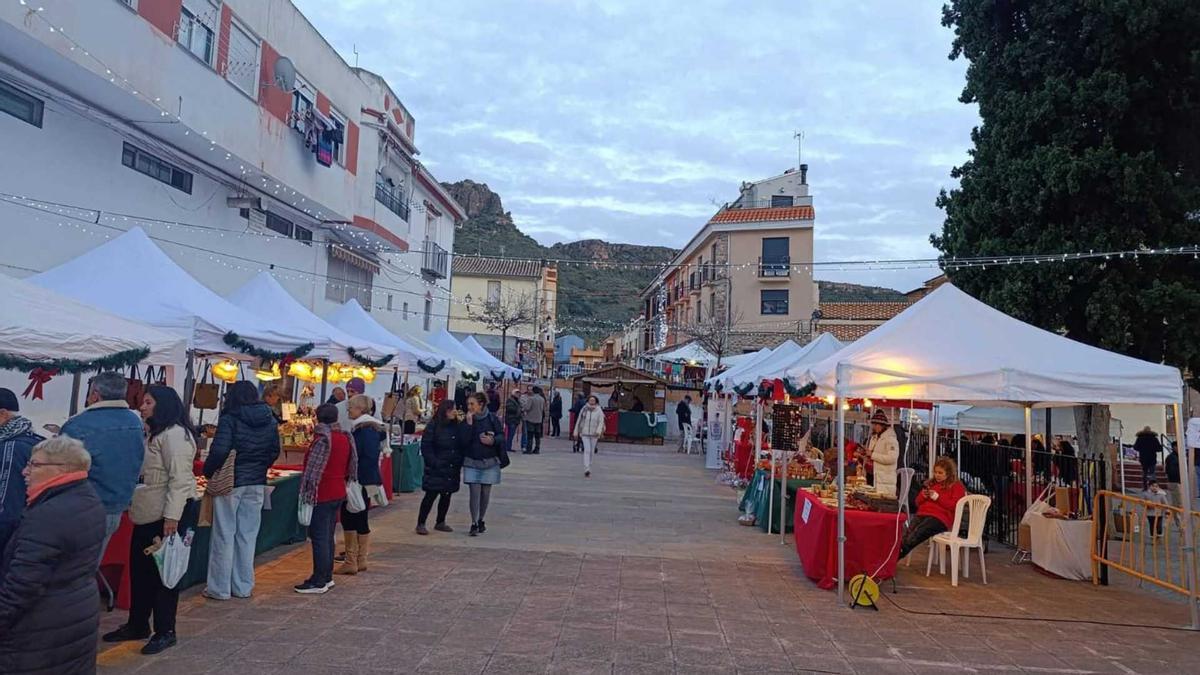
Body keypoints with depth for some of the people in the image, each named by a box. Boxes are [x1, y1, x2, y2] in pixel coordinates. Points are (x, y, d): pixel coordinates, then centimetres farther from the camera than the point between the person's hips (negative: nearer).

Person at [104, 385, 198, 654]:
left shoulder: (175, 434, -17)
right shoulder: (154, 433, 15)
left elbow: (179, 478, -23)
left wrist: (172, 516, -26)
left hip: (164, 516, -10)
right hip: (146, 515, 10)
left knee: (163, 572, 1)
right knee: (139, 570, 17)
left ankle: (165, 632, 13)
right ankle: (137, 625, 31)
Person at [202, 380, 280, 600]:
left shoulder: (230, 419, -12)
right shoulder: (269, 420, 5)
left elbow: (219, 450, -20)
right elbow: (275, 451, 9)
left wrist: (208, 471, -5)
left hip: (230, 482, -5)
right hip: (257, 484, 5)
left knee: (224, 535, 6)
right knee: (248, 535, 12)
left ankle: (219, 588, 13)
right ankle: (243, 587, 19)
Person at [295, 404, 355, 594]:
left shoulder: (322, 440, -16)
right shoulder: (346, 438, 7)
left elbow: (313, 471, -16)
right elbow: (350, 467, 14)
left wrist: (306, 496, -11)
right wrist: (347, 484, 21)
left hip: (322, 496, -8)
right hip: (338, 494, 8)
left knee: (319, 538, -1)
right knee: (328, 536, 16)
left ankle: (319, 582, 4)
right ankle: (327, 577, 23)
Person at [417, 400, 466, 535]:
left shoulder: (458, 426, 5)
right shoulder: (434, 426, -7)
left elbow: (465, 443, -5)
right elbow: (426, 446, -8)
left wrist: (465, 426, -14)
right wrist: (434, 462, -15)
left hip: (453, 468, 5)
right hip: (436, 469, -5)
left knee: (446, 496, 13)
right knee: (431, 495, -4)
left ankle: (440, 522, 26)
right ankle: (420, 524, 5)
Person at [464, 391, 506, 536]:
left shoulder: (492, 419, -6)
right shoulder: (467, 419, -2)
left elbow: (502, 436, 0)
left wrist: (493, 440, -19)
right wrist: (469, 424, -20)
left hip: (490, 462, 0)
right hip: (471, 462, 0)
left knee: (485, 493, 10)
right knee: (474, 492, -4)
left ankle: (481, 520, 27)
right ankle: (474, 523, 4)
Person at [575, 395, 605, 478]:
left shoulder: (599, 411, -1)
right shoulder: (584, 410, 1)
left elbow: (601, 422, -7)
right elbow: (579, 421, 7)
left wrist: (598, 431, -23)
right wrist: (576, 432, 7)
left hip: (594, 434, 1)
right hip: (584, 433, -1)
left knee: (591, 452, 9)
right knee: (587, 450, -14)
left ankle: (588, 469, 24)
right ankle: (586, 469, -20)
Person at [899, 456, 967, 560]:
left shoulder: (956, 486, 11)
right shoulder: (931, 483, 28)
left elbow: (955, 506, -5)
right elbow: (918, 503, 31)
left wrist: (937, 497, -9)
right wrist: (923, 496, 9)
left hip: (940, 518, -6)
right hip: (922, 514, 6)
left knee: (915, 535, -32)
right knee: (908, 533, -27)